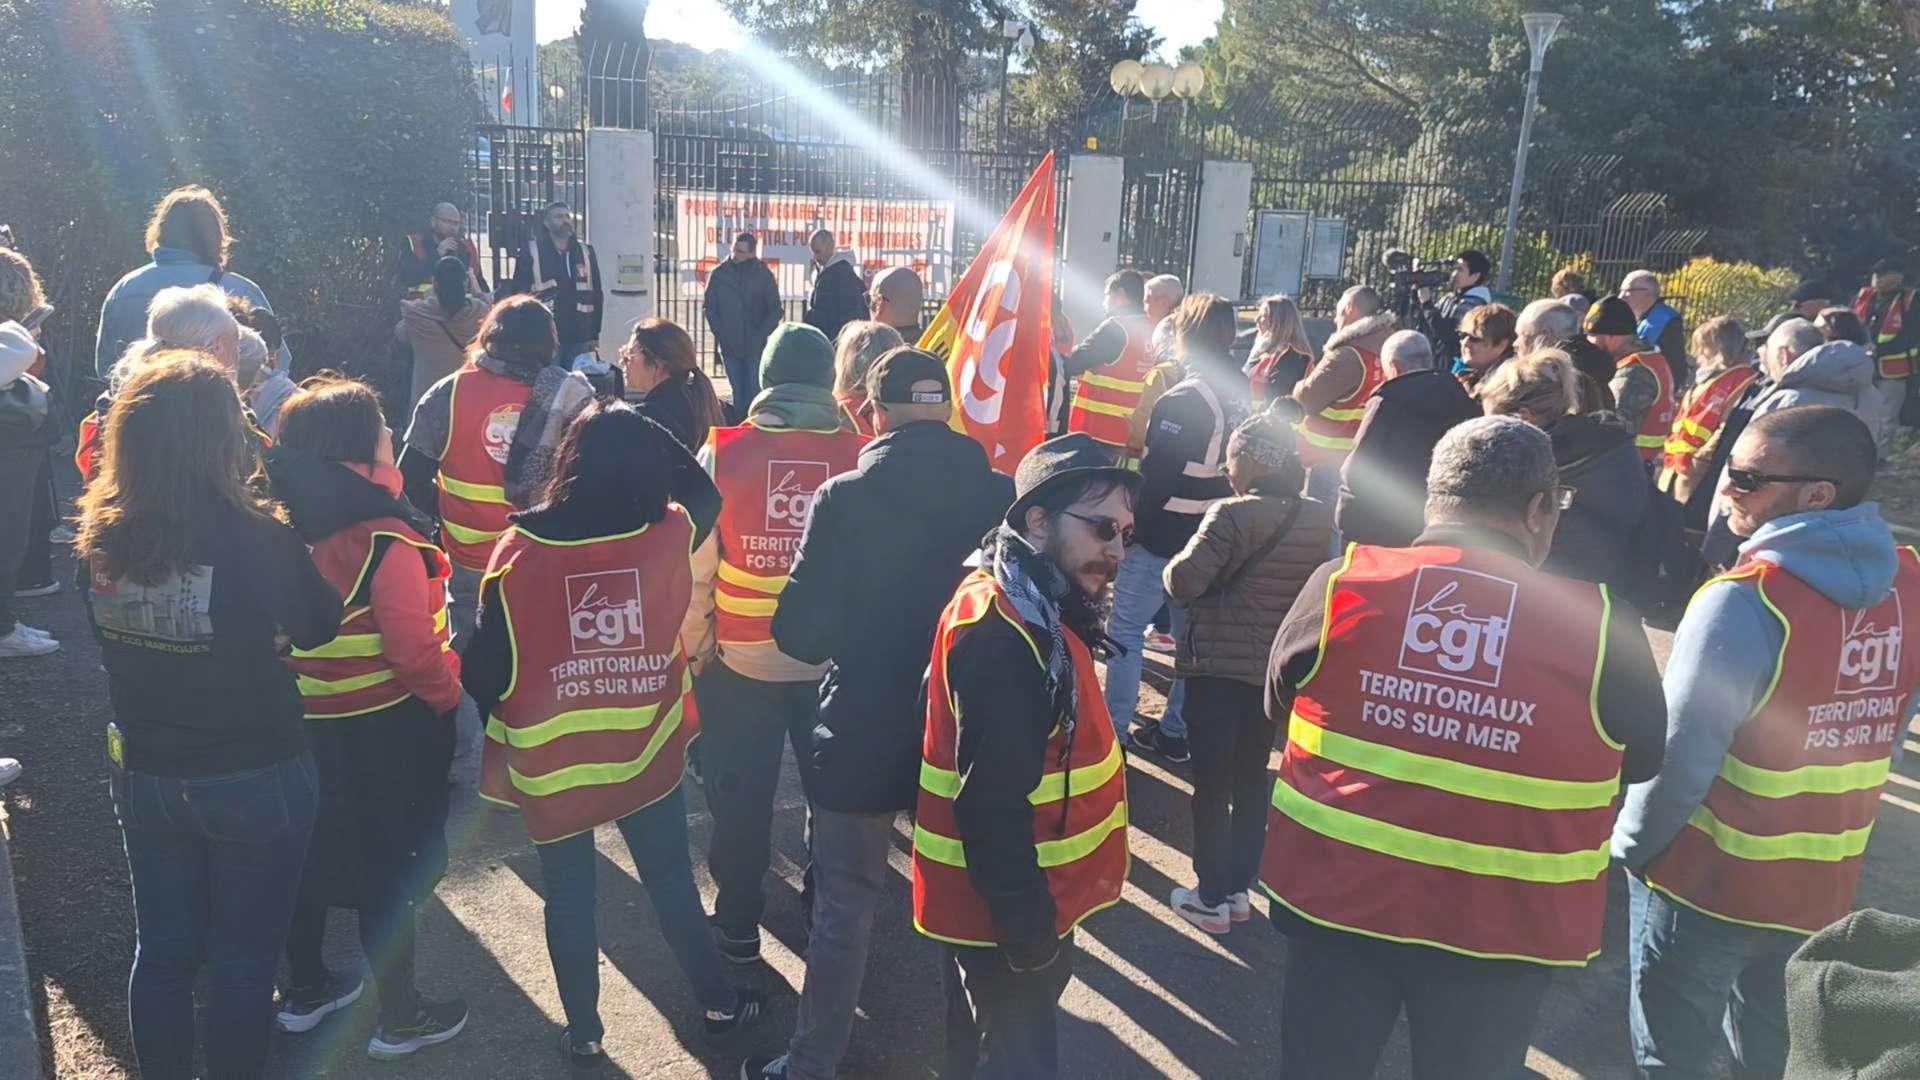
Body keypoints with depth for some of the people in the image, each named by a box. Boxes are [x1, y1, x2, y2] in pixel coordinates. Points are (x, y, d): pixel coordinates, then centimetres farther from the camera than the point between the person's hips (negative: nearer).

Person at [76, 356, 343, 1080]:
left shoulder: (99, 537, -10)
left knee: (161, 953, 22)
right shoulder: (256, 538, -25)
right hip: (254, 782, -4)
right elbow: (318, 627, -7)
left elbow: (108, 637, 7)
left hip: (142, 776, 5)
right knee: (242, 961, 14)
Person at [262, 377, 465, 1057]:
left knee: (313, 853, 22)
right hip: (383, 732, -7)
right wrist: (449, 699, -8)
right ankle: (398, 1019, 21)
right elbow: (413, 650, -24)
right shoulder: (386, 542, -24)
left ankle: (304, 991, 40)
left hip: (299, 721, 7)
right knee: (389, 870, 7)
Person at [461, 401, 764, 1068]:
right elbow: (706, 498, 11)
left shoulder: (519, 551, -17)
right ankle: (720, 1006, 33)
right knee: (672, 883, 17)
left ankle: (583, 1034, 30)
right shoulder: (669, 536, -13)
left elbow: (485, 670, -11)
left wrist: (497, 713, 10)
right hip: (647, 755, 1)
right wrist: (651, 435, 6)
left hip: (551, 765, -1)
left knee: (568, 899, 16)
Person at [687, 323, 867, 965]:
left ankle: (738, 928, 29)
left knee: (741, 801, 16)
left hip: (739, 663, 0)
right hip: (836, 663, 1)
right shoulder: (860, 457, -10)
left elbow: (695, 563, -9)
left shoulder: (722, 452, -11)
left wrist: (696, 645, 4)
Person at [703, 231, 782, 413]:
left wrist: (761, 334, -7)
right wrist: (719, 331, -4)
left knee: (755, 392, -1)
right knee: (738, 392, 9)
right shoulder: (719, 274, 2)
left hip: (756, 346, -2)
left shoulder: (763, 274, -1)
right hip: (729, 346, 2)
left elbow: (775, 310, 2)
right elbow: (708, 307, 7)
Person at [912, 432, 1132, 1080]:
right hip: (1006, 913, -9)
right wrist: (1027, 926, -22)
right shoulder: (1000, 635, -27)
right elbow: (991, 805, -28)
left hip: (1020, 898, 9)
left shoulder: (1035, 610, 5)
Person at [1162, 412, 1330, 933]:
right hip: (1277, 668, 6)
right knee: (1252, 779, 17)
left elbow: (1184, 582, -22)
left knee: (1212, 783, 6)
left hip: (1219, 667, -6)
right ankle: (1239, 889, 26)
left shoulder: (1233, 515, -18)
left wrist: (1176, 563, -2)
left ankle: (1212, 898, 14)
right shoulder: (1319, 519, 1)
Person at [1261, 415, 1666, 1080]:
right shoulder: (1602, 626, -14)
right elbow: (1644, 760, 3)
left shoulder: (1341, 584, -11)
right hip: (1503, 925, 0)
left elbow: (1280, 708, 5)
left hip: (1338, 894, 1)